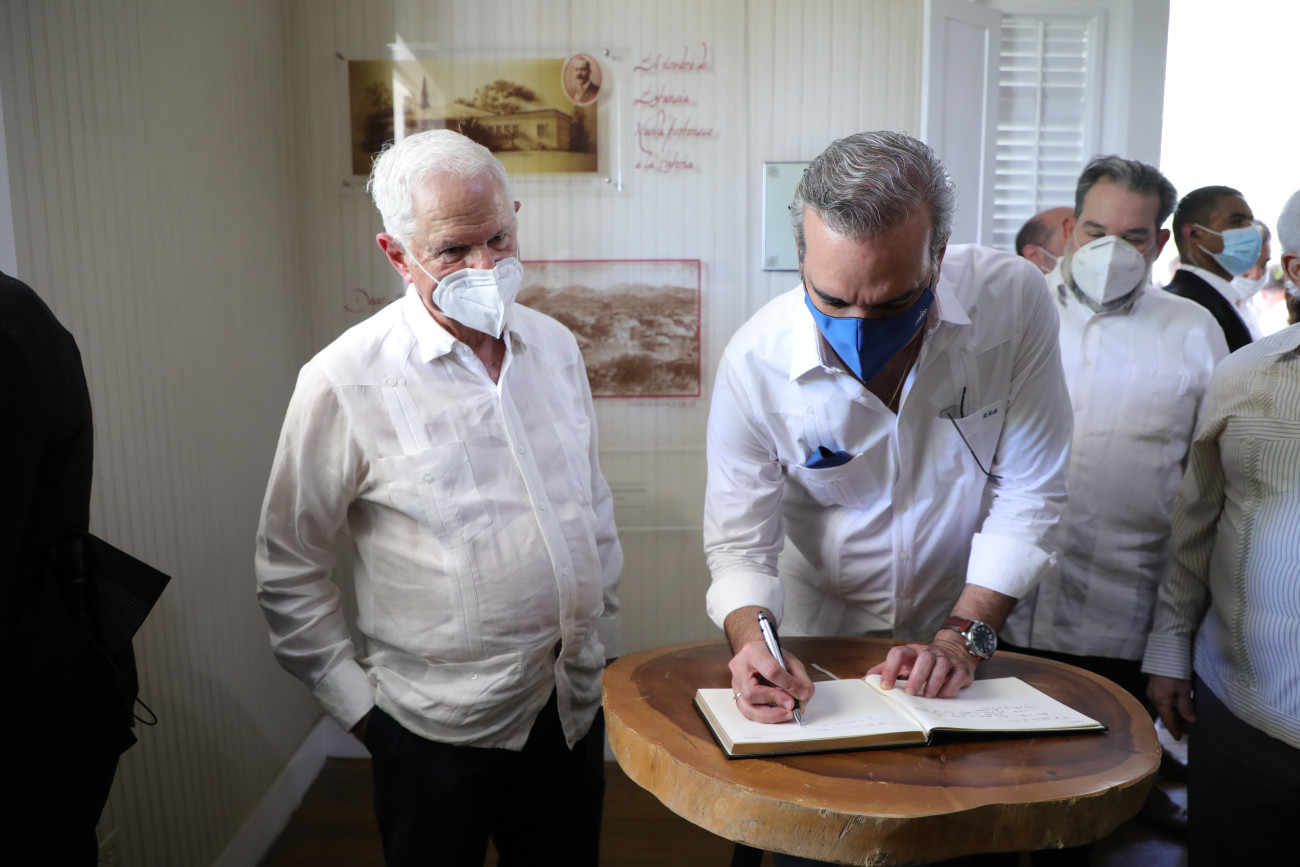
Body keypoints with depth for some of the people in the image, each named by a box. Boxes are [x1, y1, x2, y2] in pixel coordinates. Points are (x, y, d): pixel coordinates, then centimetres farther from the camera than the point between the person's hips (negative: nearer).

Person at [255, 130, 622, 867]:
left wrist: (601, 637, 12)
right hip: (440, 729, -4)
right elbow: (290, 574, -7)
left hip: (574, 704, 5)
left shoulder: (556, 345, 1)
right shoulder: (347, 382, -15)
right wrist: (358, 703, -5)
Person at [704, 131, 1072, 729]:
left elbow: (1028, 496, -11)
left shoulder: (1014, 302, -21)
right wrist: (753, 641, -32)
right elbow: (739, 545, -13)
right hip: (819, 640, 0)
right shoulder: (754, 361, -22)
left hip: (967, 620, 1)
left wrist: (962, 638, -17)